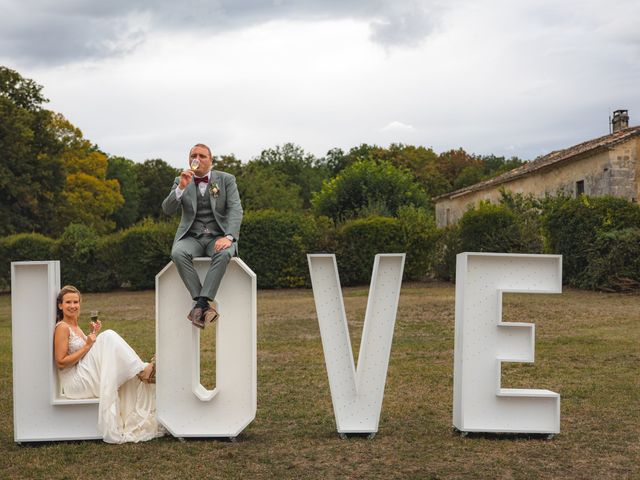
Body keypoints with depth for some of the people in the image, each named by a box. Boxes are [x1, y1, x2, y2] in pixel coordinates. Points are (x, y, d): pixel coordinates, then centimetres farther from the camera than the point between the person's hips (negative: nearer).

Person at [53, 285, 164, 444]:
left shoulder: (75, 326, 18)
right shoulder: (62, 328, -9)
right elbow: (60, 363, -15)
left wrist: (93, 335, 7)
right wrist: (87, 346, -14)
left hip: (86, 379, 9)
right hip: (74, 382, -9)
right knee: (108, 336, -18)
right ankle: (142, 371, -19)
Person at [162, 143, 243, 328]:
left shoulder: (226, 180, 6)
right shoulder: (181, 181, 11)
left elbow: (235, 210, -5)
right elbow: (167, 210, 0)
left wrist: (229, 237, -22)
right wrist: (181, 187, -16)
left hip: (218, 236, -1)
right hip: (192, 237, 1)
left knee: (223, 253, -36)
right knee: (178, 253, -33)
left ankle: (200, 304, -37)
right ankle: (205, 305, -34)